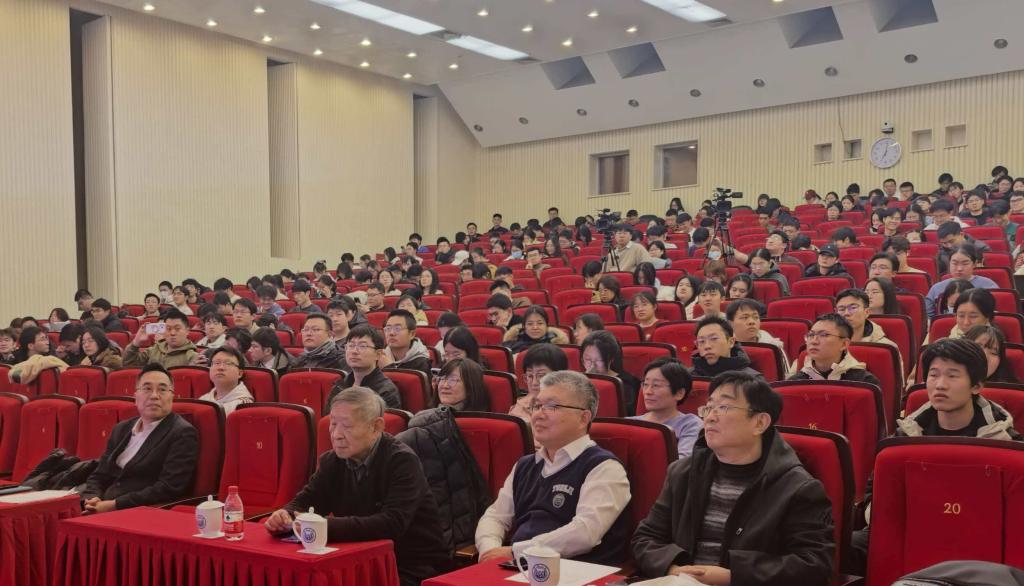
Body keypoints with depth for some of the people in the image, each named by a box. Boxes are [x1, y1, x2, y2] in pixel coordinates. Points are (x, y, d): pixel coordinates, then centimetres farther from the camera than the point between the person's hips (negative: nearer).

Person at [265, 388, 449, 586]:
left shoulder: (402, 461, -17)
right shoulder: (331, 461, 5)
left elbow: (392, 523, -29)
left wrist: (325, 526, -37)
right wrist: (285, 516, -23)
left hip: (412, 569, -6)